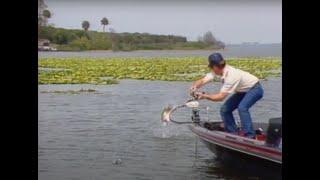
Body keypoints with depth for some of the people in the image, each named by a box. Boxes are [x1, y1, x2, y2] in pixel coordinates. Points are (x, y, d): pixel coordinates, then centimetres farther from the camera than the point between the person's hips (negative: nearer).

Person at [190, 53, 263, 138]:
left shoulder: (231, 76, -37)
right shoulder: (218, 70, -14)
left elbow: (221, 97, -35)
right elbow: (203, 80, -22)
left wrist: (204, 96, -38)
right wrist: (195, 86, -42)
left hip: (255, 89, -9)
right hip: (242, 91, 9)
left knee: (242, 107, -33)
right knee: (225, 109, -2)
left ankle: (250, 135, -26)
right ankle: (233, 133, 8)